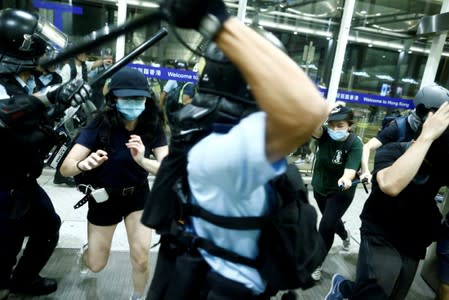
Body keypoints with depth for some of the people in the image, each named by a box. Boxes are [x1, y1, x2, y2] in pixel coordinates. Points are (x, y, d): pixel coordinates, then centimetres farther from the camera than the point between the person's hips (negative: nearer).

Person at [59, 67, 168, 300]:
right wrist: (84, 164, -49)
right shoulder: (100, 125, -22)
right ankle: (87, 251, 53)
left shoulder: (152, 126, -17)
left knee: (141, 260, -5)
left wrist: (142, 161, -43)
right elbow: (65, 167, -26)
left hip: (138, 196, 1)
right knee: (96, 265, 14)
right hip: (104, 198, 0)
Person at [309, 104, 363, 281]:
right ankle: (345, 235, 59)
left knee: (326, 226, -12)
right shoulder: (325, 134, -18)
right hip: (320, 188, 4)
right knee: (331, 219, 25)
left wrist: (345, 179, -57)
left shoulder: (355, 143, -24)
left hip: (341, 192, -4)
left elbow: (350, 169, -37)